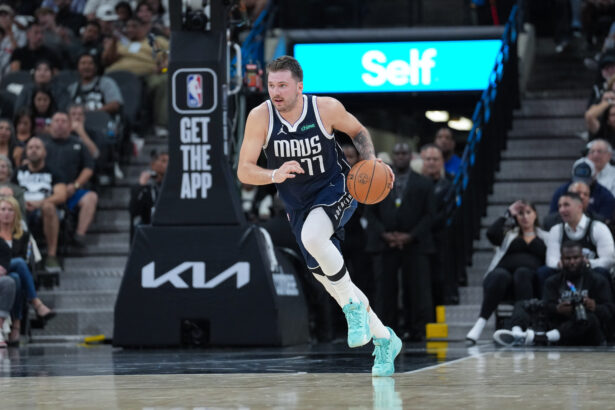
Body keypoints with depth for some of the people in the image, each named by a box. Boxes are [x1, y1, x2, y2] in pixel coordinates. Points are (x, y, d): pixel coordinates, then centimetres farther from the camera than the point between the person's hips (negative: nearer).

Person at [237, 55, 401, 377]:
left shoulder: (326, 108, -17)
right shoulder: (260, 117, -15)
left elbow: (357, 131, 5)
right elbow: (244, 172, -16)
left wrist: (371, 161, -13)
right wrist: (274, 175, -36)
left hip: (336, 191, -4)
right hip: (299, 205, 4)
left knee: (312, 237, -35)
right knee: (325, 276, 6)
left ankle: (353, 305, -13)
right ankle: (383, 340, 24)